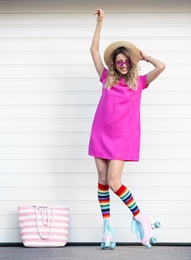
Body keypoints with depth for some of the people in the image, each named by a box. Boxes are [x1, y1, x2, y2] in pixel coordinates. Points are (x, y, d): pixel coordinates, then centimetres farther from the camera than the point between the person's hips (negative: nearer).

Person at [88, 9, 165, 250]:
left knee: (113, 182, -12)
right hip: (101, 134, 3)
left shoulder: (139, 82, 3)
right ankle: (107, 227, 10)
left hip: (123, 137, -3)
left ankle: (140, 218, 5)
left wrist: (145, 56, 7)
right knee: (102, 180, 2)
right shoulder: (107, 78, 8)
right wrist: (100, 22, 4)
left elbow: (161, 66, -10)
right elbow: (94, 50, 7)